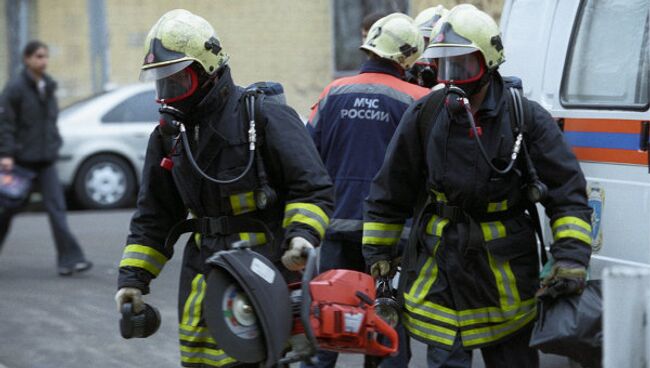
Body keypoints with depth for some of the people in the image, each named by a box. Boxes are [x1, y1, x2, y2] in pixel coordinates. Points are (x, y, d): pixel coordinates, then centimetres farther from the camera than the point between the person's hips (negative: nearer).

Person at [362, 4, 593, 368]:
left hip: (506, 276, -1)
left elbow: (568, 192, -4)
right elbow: (390, 192, 9)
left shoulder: (527, 119, -6)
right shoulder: (424, 116, -1)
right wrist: (378, 253, 11)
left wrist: (572, 258, -14)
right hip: (440, 270, 1)